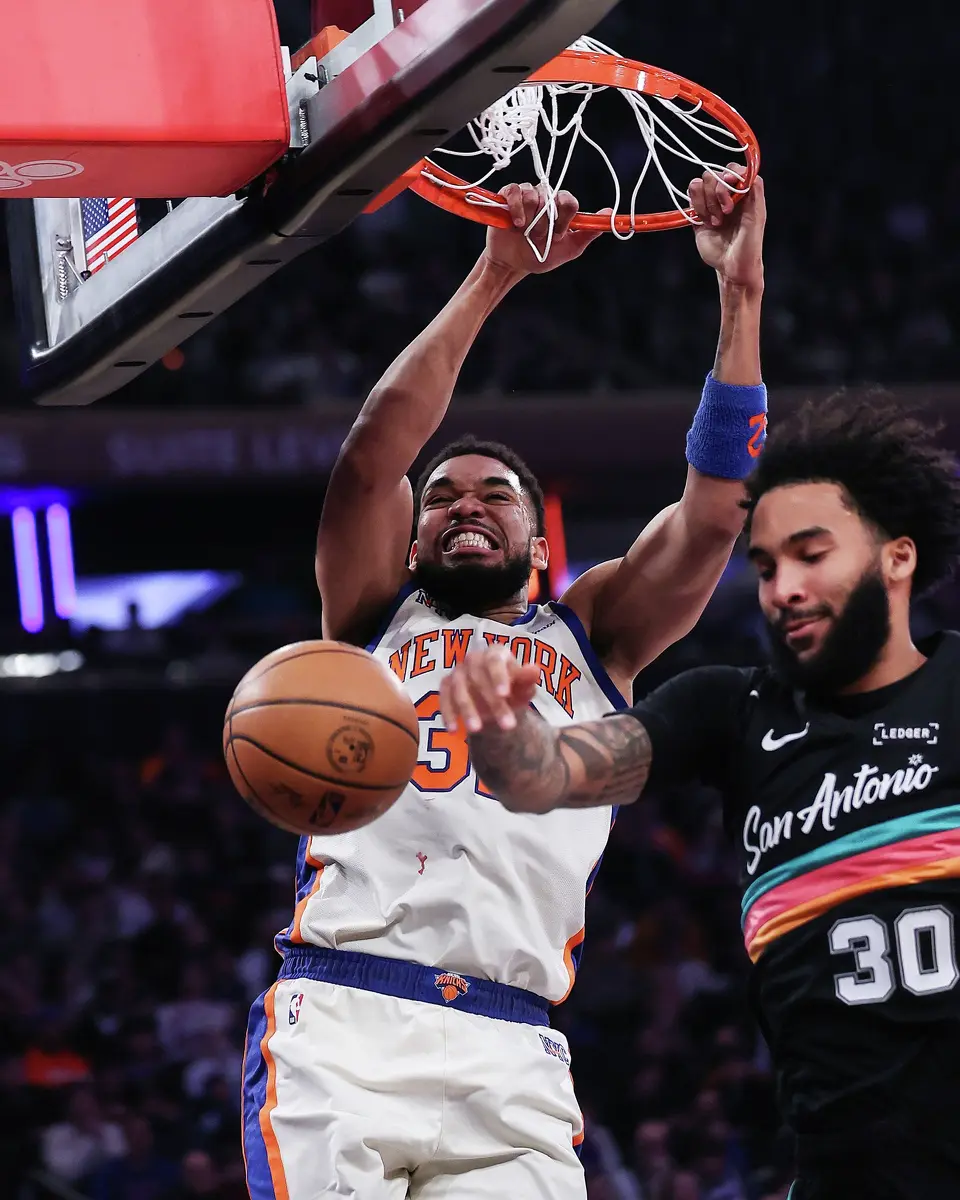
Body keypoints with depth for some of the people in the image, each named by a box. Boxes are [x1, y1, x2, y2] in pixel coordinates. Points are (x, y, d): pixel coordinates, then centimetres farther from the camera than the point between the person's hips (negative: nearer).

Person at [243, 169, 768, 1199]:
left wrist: (740, 292, 8)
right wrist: (495, 275, 5)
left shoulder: (590, 638, 25)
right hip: (341, 1023, -1)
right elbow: (374, 452, 7)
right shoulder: (376, 617, 22)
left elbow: (713, 513, 13)